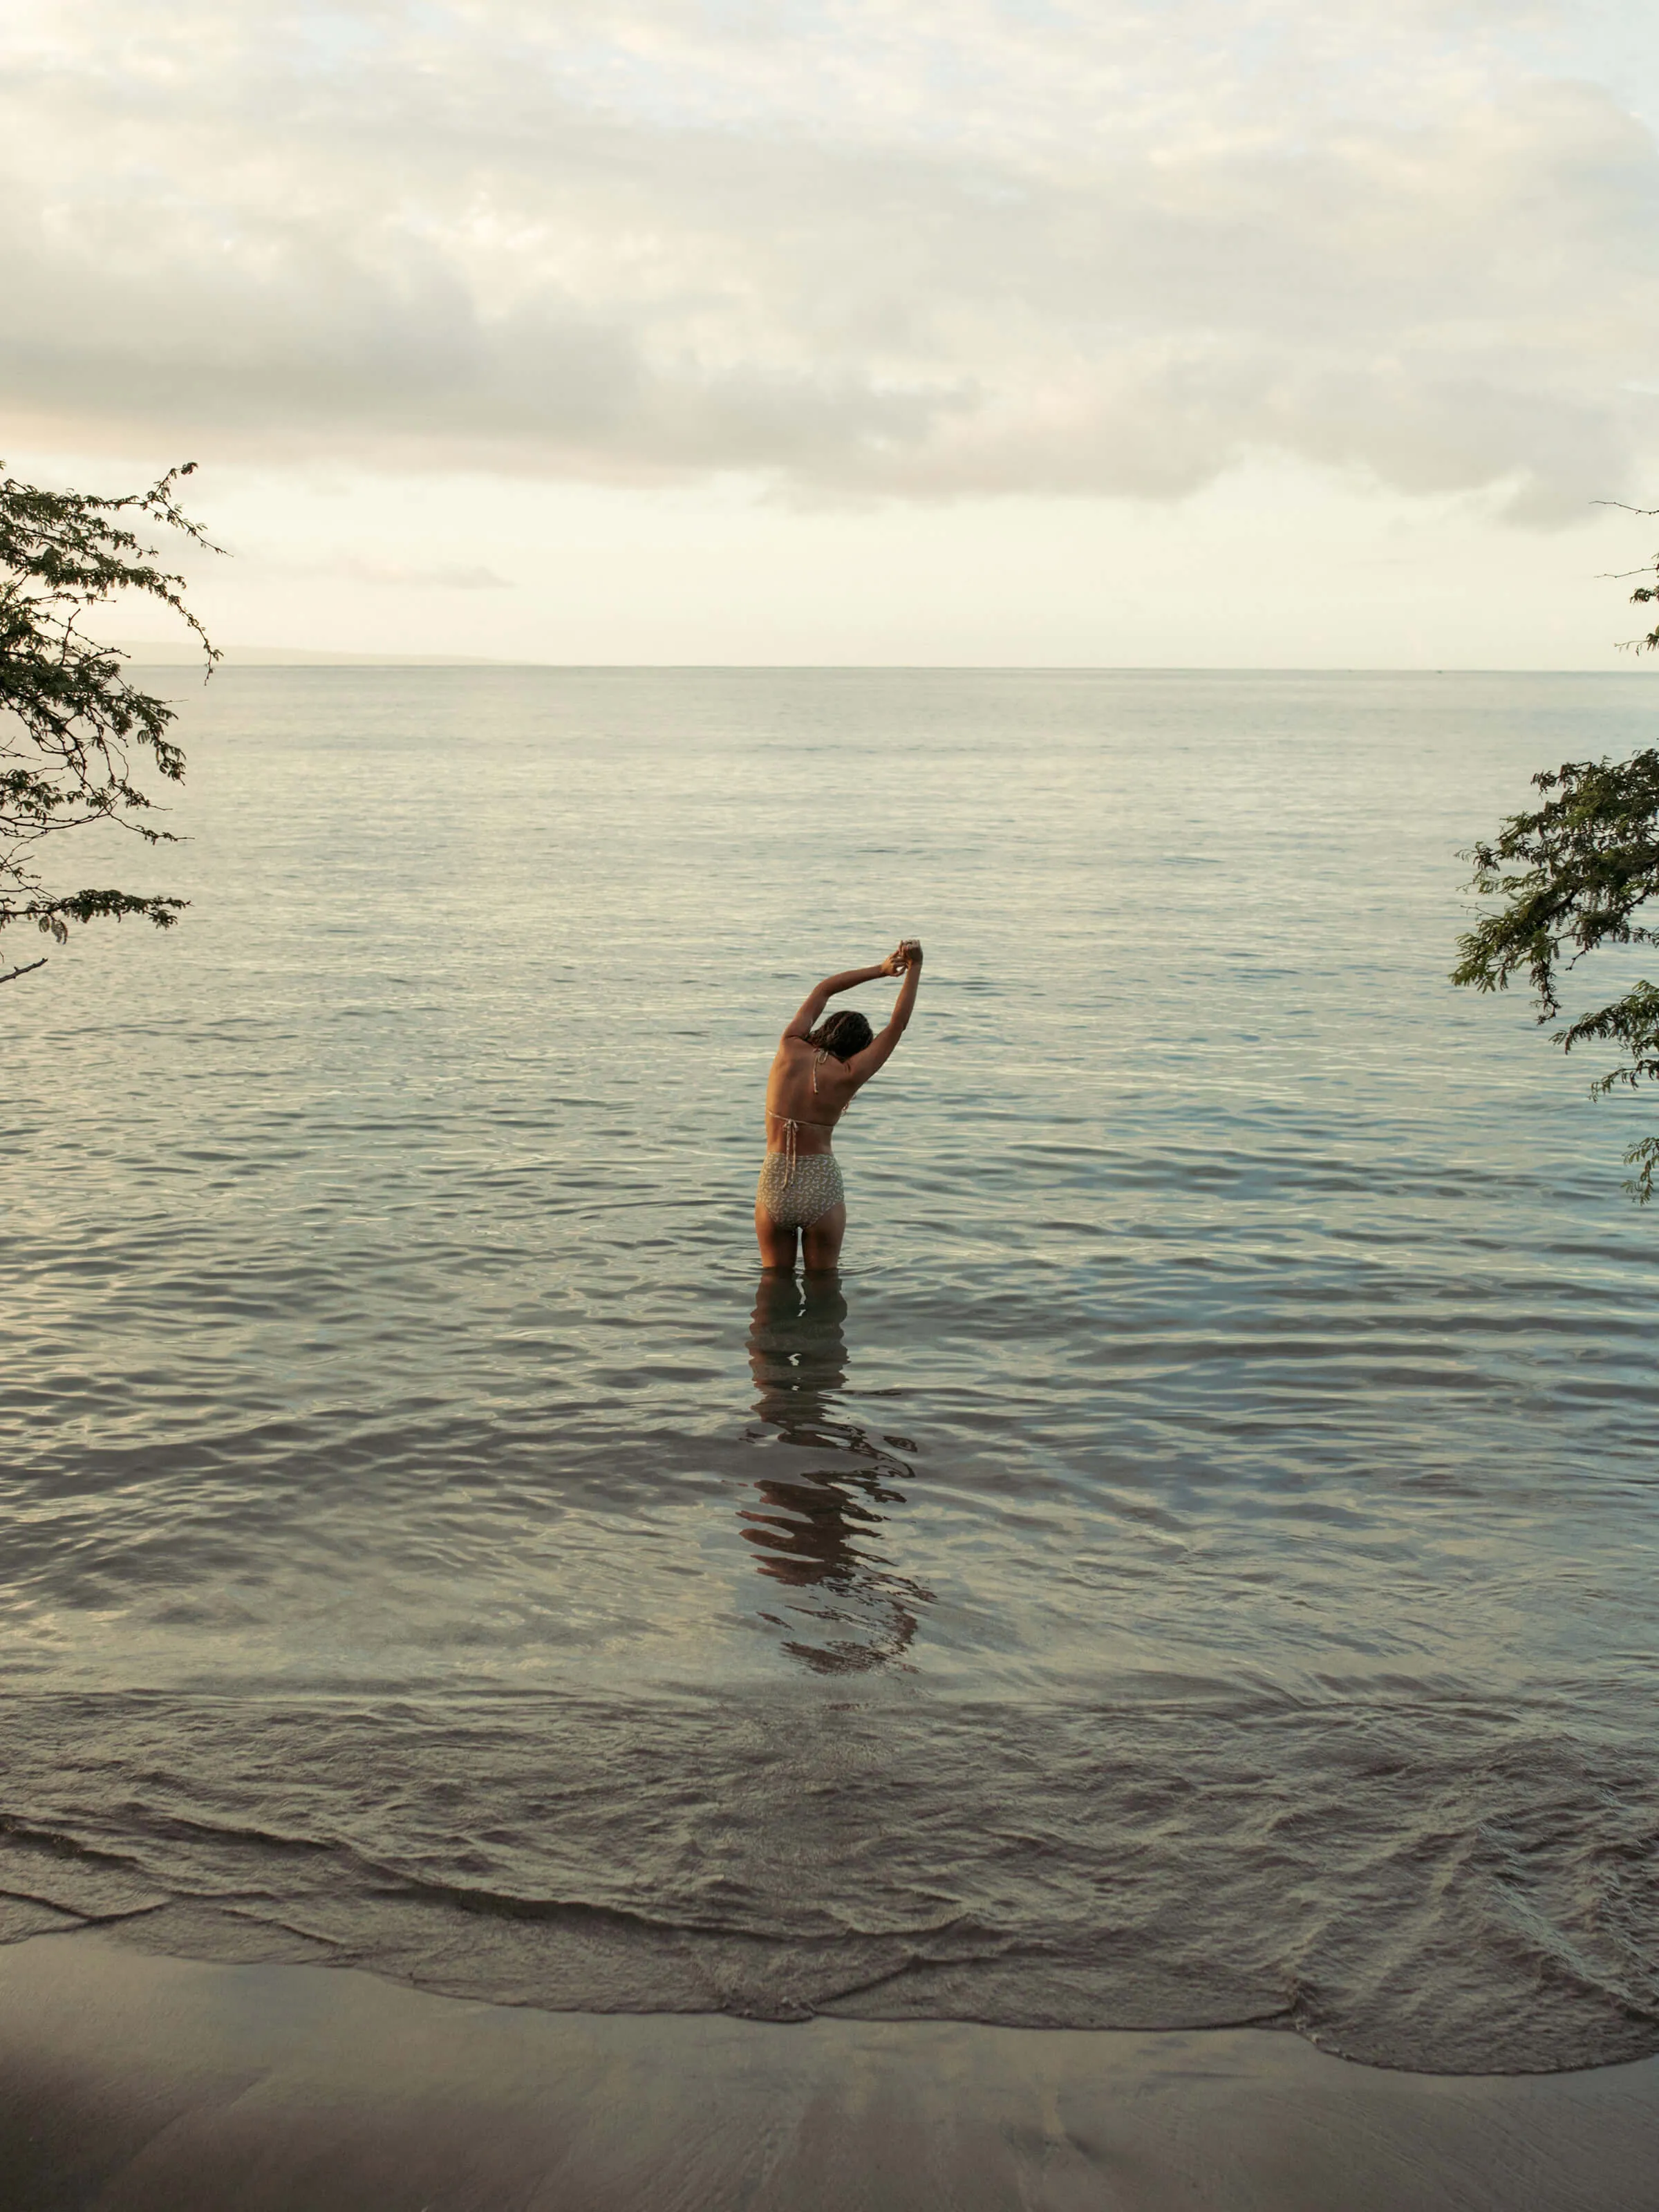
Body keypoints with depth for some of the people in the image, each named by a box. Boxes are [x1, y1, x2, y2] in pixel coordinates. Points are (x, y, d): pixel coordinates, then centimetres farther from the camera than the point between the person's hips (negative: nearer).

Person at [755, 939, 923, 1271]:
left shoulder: (790, 1049, -1)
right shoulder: (848, 1076, -8)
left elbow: (823, 991, 15)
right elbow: (898, 1024, -1)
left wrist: (880, 970, 19)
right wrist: (914, 969, 6)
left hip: (774, 1186, 2)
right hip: (821, 1186, -2)